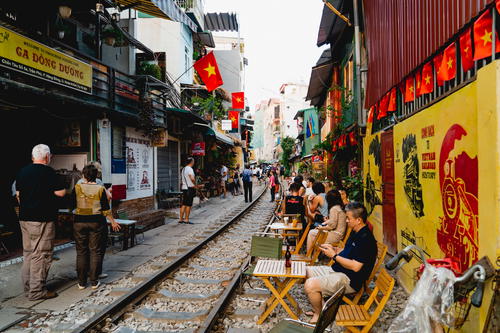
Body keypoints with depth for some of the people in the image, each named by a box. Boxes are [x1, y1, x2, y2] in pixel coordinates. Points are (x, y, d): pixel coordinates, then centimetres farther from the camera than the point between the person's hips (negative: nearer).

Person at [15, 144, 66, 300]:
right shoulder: (48, 172, -13)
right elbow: (61, 192, -15)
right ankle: (37, 291, 3)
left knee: (28, 253, 16)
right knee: (41, 255, -2)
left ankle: (28, 287, 24)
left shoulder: (22, 171, 10)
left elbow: (18, 194, 17)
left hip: (24, 218, 8)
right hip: (42, 219, -8)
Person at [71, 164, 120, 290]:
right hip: (96, 222, -1)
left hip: (80, 222, 1)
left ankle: (82, 282, 15)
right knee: (95, 251, 7)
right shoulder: (100, 189, -5)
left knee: (81, 252, 10)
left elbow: (72, 205, 1)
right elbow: (106, 209, -2)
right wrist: (113, 222, 9)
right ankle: (94, 281, 11)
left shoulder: (77, 187, -4)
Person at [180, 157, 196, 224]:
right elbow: (192, 178, -28)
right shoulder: (189, 169, -14)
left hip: (184, 188, 9)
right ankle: (186, 220, 1)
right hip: (190, 188, -9)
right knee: (188, 205, -3)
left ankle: (181, 219, 13)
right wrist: (195, 184, -12)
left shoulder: (183, 169, 15)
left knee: (184, 204, 11)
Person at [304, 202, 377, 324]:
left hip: (349, 280, -11)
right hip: (338, 270, 11)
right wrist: (334, 248, 5)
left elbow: (355, 266, -26)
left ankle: (319, 314, 4)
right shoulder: (355, 233, 9)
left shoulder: (366, 239, -23)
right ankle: (320, 308, 17)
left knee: (310, 285, -23)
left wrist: (334, 255, -18)